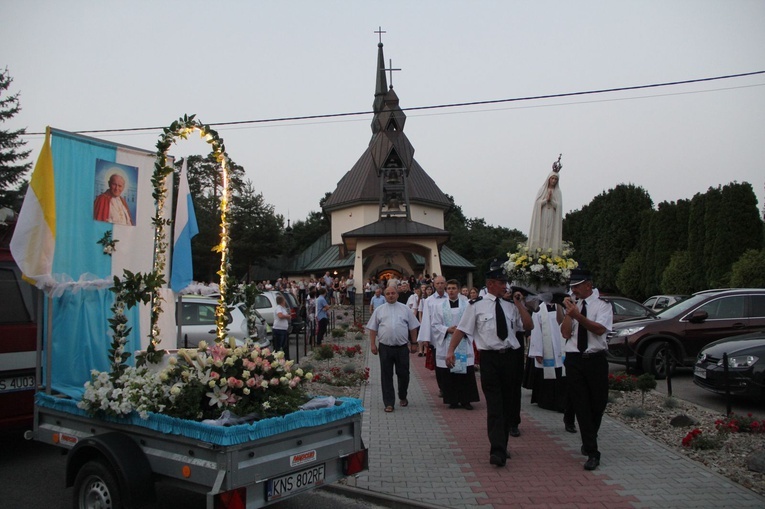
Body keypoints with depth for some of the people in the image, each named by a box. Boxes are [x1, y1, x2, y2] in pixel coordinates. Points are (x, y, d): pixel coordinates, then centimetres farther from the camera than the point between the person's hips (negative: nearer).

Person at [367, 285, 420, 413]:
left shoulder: (405, 309, 7)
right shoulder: (379, 310, 6)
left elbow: (413, 327, 9)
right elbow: (373, 328, 6)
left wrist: (414, 343, 6)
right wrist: (372, 344, 0)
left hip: (402, 347, 0)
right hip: (385, 347, 0)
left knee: (403, 374, 9)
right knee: (386, 376, 2)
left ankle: (403, 397, 31)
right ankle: (389, 403, 8)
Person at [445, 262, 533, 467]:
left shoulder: (511, 306, 9)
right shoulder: (477, 305, -2)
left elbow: (529, 327, 8)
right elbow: (461, 329, -4)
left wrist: (520, 305, 0)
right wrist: (450, 350, -12)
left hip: (511, 357, 5)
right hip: (490, 358, -5)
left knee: (508, 403, 13)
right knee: (494, 404, -9)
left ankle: (502, 446, 27)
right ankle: (498, 450, -10)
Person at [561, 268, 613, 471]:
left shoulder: (602, 304, -3)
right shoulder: (572, 305, 6)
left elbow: (599, 329, -18)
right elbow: (566, 333, -1)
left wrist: (578, 315, -28)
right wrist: (568, 312, -11)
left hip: (595, 360, -2)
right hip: (574, 360, 2)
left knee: (597, 404, 9)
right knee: (581, 406, 0)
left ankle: (588, 442, 34)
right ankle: (592, 452, 7)